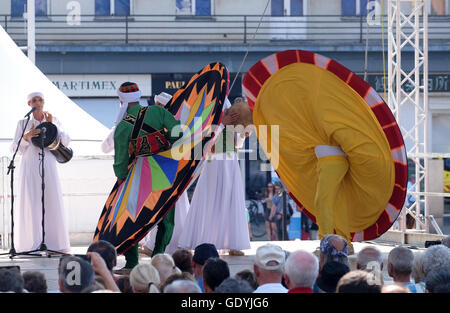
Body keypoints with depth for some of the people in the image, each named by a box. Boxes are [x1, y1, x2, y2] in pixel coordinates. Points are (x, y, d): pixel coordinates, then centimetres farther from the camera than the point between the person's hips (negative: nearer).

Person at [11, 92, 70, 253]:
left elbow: (66, 141, 2)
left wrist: (52, 125, -8)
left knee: (52, 202, -6)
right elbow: (15, 149, 6)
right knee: (30, 203, -8)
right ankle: (31, 244, -8)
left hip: (48, 166, 1)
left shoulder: (53, 120, 12)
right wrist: (26, 136, -12)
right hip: (29, 167, -1)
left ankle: (54, 243, -4)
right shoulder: (23, 123, 9)